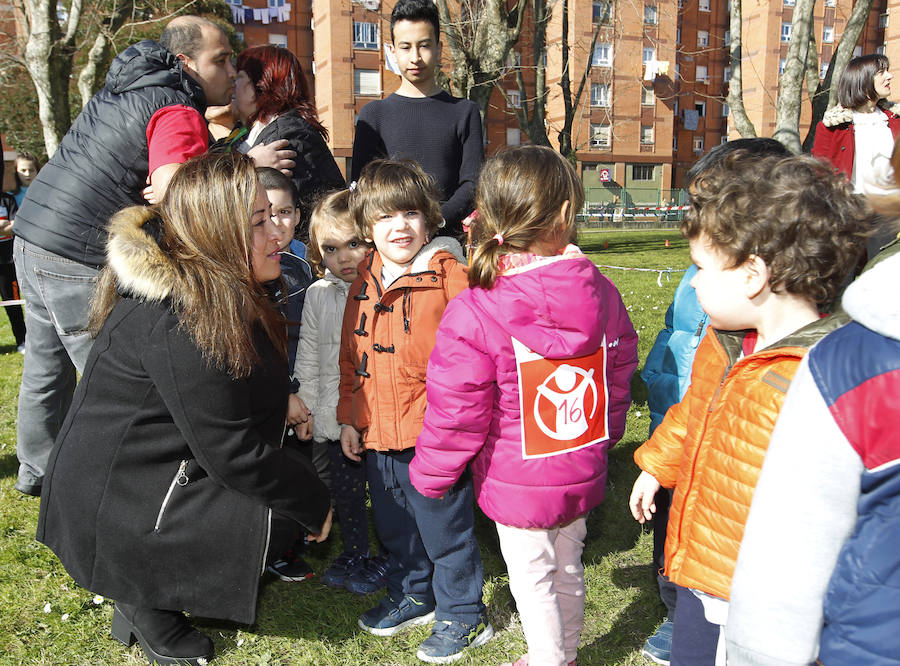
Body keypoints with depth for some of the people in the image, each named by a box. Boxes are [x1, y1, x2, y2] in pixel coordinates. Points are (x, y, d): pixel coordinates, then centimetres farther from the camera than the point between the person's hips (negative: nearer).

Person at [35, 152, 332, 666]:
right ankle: (146, 603, 3)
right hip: (112, 512, -9)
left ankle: (153, 589, 13)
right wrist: (316, 503, -12)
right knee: (281, 512, -14)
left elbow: (222, 399, 18)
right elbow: (234, 454, -24)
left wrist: (280, 399, 3)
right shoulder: (179, 321, -29)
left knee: (288, 475, 6)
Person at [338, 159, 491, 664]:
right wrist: (348, 418, 13)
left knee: (445, 528, 8)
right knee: (395, 527, 23)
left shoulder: (449, 274, -12)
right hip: (377, 433, 7)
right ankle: (412, 597, 45)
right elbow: (351, 356, 14)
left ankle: (463, 615, 28)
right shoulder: (364, 282, 7)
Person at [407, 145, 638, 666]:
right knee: (568, 569, 25)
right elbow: (620, 374, 4)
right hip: (584, 476, 5)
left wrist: (429, 475, 1)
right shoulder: (601, 293, -9)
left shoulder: (473, 314, -24)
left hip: (518, 486, -5)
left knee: (532, 582, 16)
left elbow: (457, 413, -17)